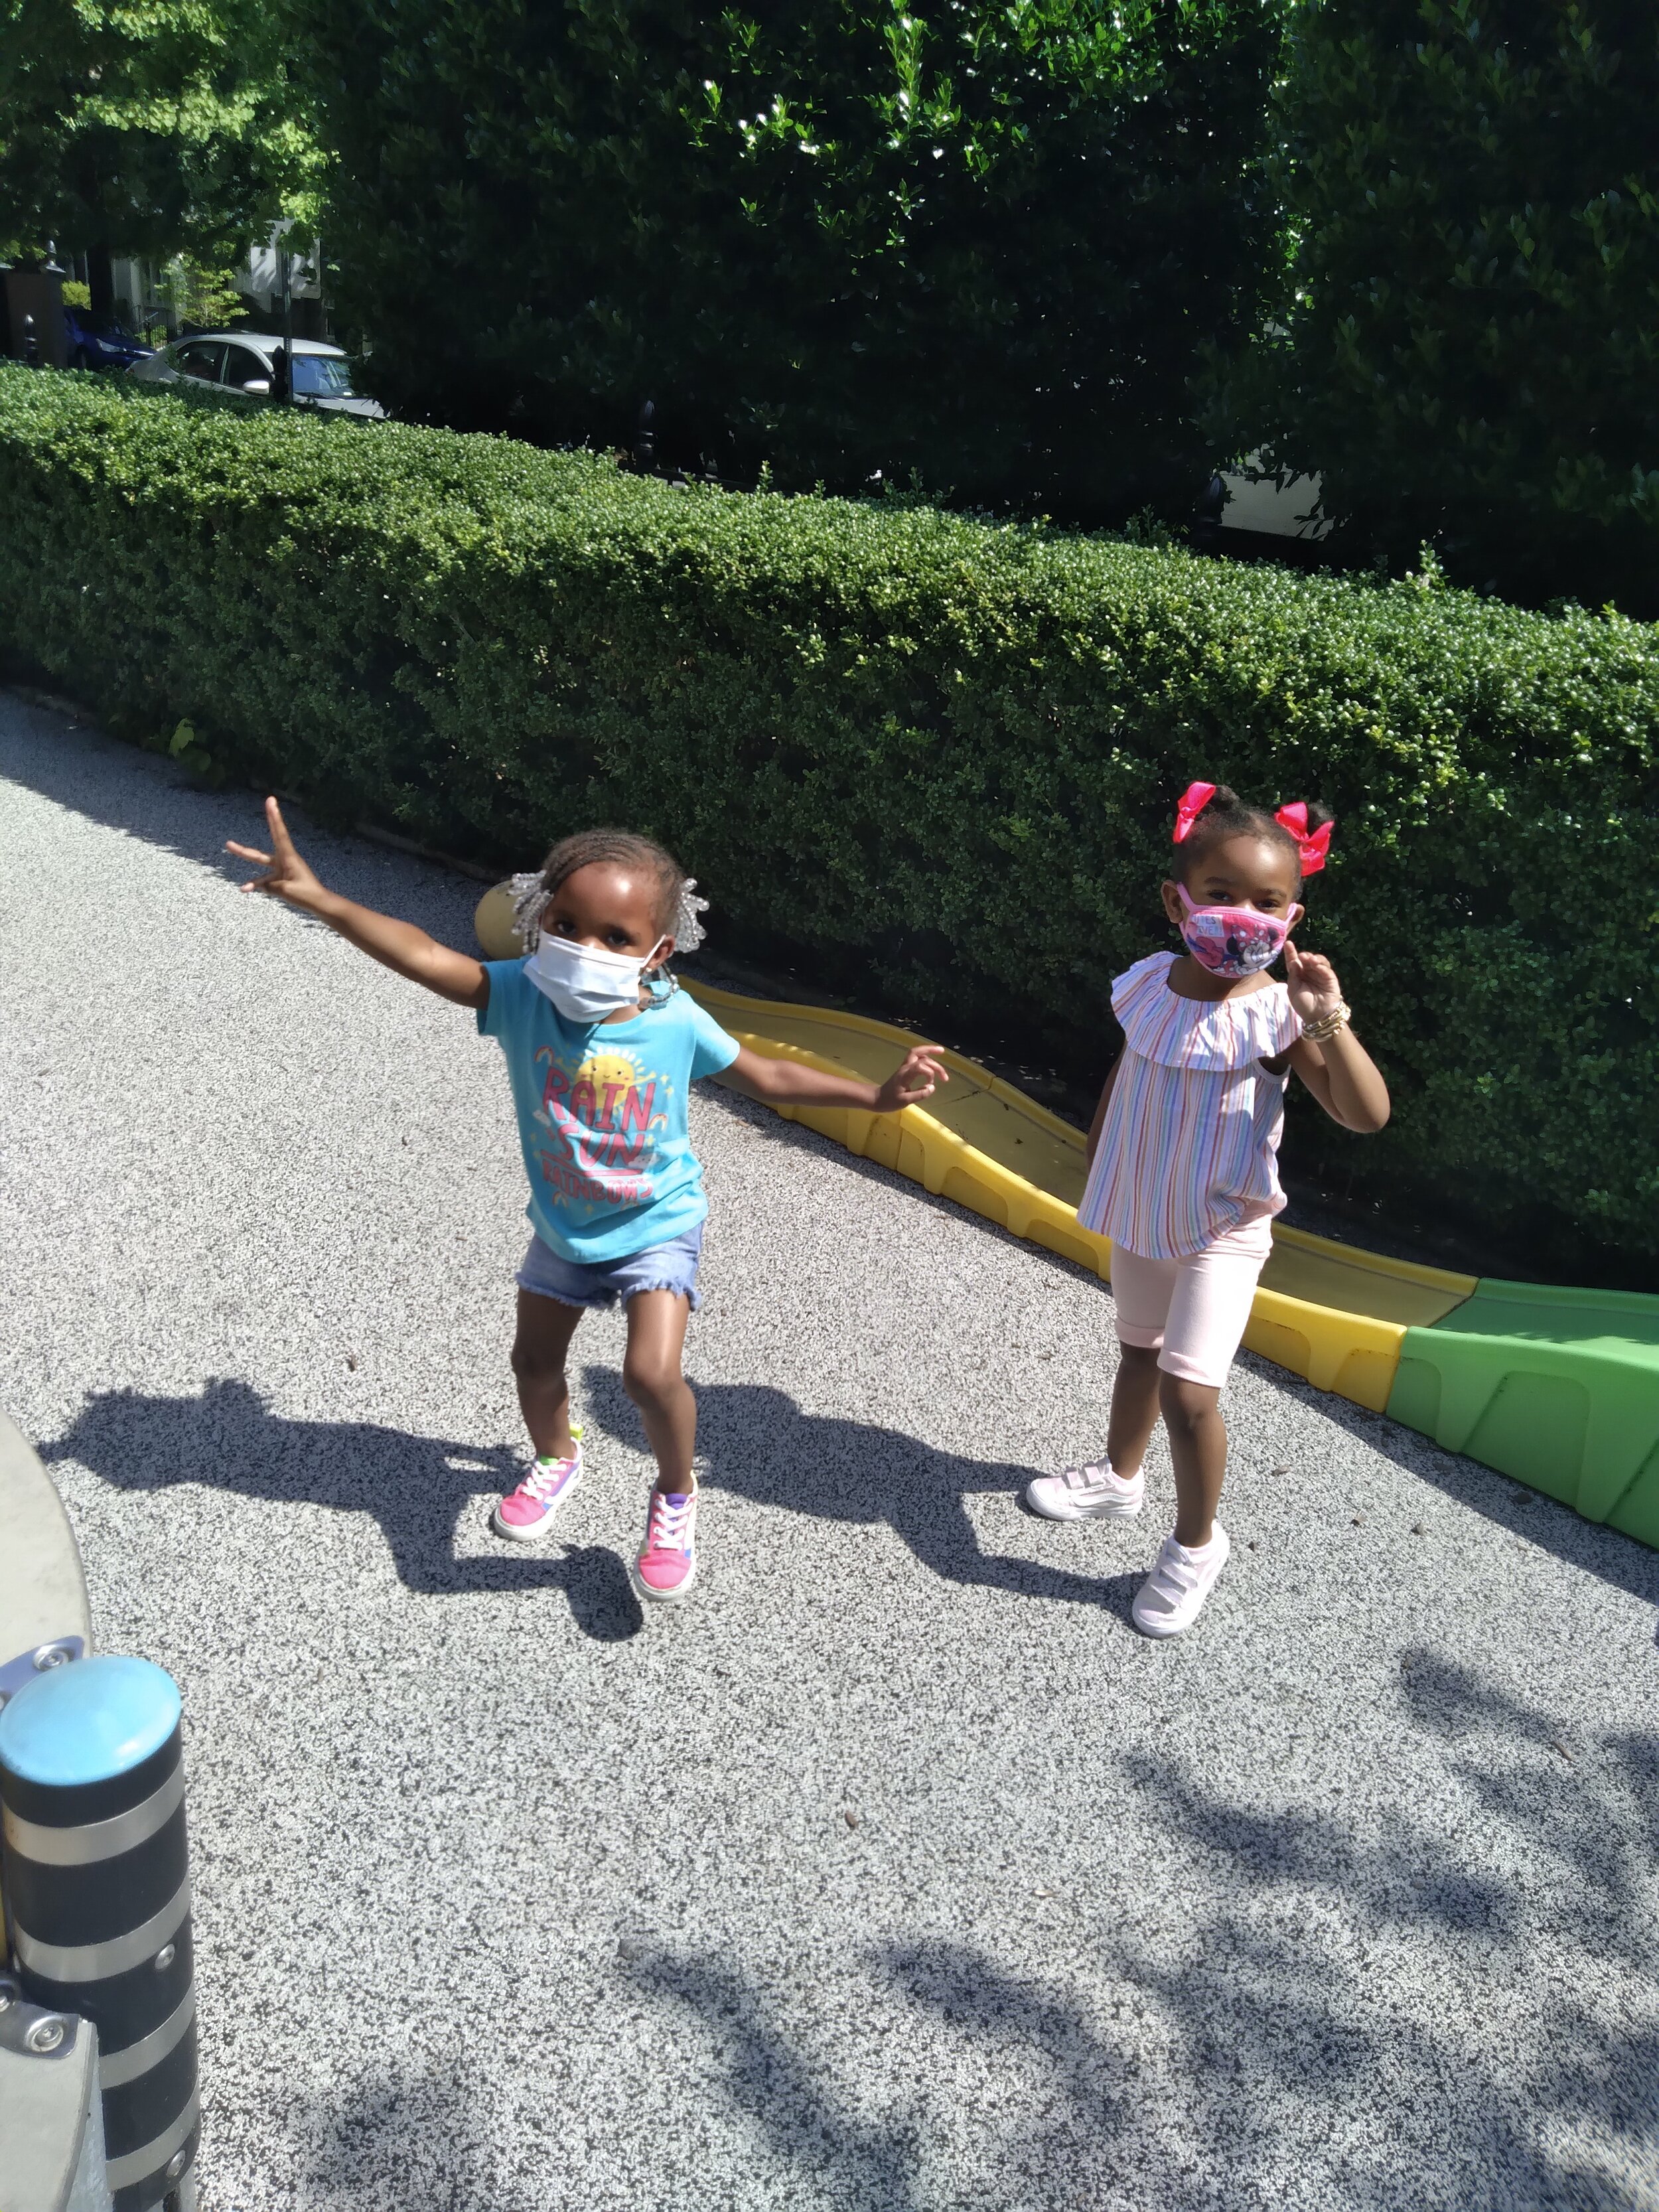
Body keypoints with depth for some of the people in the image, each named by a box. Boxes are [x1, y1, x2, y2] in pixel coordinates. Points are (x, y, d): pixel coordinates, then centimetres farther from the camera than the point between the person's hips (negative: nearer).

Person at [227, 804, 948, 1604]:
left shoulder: (676, 1021, -24)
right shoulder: (519, 994, -25)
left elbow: (765, 1076, -10)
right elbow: (422, 955, -36)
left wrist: (877, 1094, -12)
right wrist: (317, 896, -49)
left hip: (657, 1224, -3)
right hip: (562, 1223, 3)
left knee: (651, 1373, -18)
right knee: (535, 1359, 21)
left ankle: (676, 1497, 15)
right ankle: (555, 1458, 56)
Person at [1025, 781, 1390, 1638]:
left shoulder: (1276, 1014, -22)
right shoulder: (1150, 985, -7)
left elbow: (1366, 1114, -30)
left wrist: (1328, 1021, -41)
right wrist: (1098, 1170, 15)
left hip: (1221, 1231, -5)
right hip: (1139, 1214, 5)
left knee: (1188, 1389, -13)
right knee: (1139, 1349, 26)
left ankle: (1196, 1544, 10)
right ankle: (1120, 1476, 50)